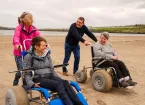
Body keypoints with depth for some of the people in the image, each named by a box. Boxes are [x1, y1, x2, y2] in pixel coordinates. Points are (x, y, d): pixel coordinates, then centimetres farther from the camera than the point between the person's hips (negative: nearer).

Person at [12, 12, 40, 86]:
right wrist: (17, 44, -50)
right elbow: (16, 37, -28)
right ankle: (15, 81, 23)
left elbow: (38, 37, -10)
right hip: (19, 53, -4)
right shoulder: (19, 28, -12)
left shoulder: (33, 28, 2)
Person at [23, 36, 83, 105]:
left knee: (65, 82, -26)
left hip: (50, 76, 5)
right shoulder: (29, 57, -2)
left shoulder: (47, 54, 13)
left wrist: (58, 78, 2)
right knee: (58, 84, -31)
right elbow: (26, 74, -4)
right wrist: (32, 84, -20)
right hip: (39, 79, -4)